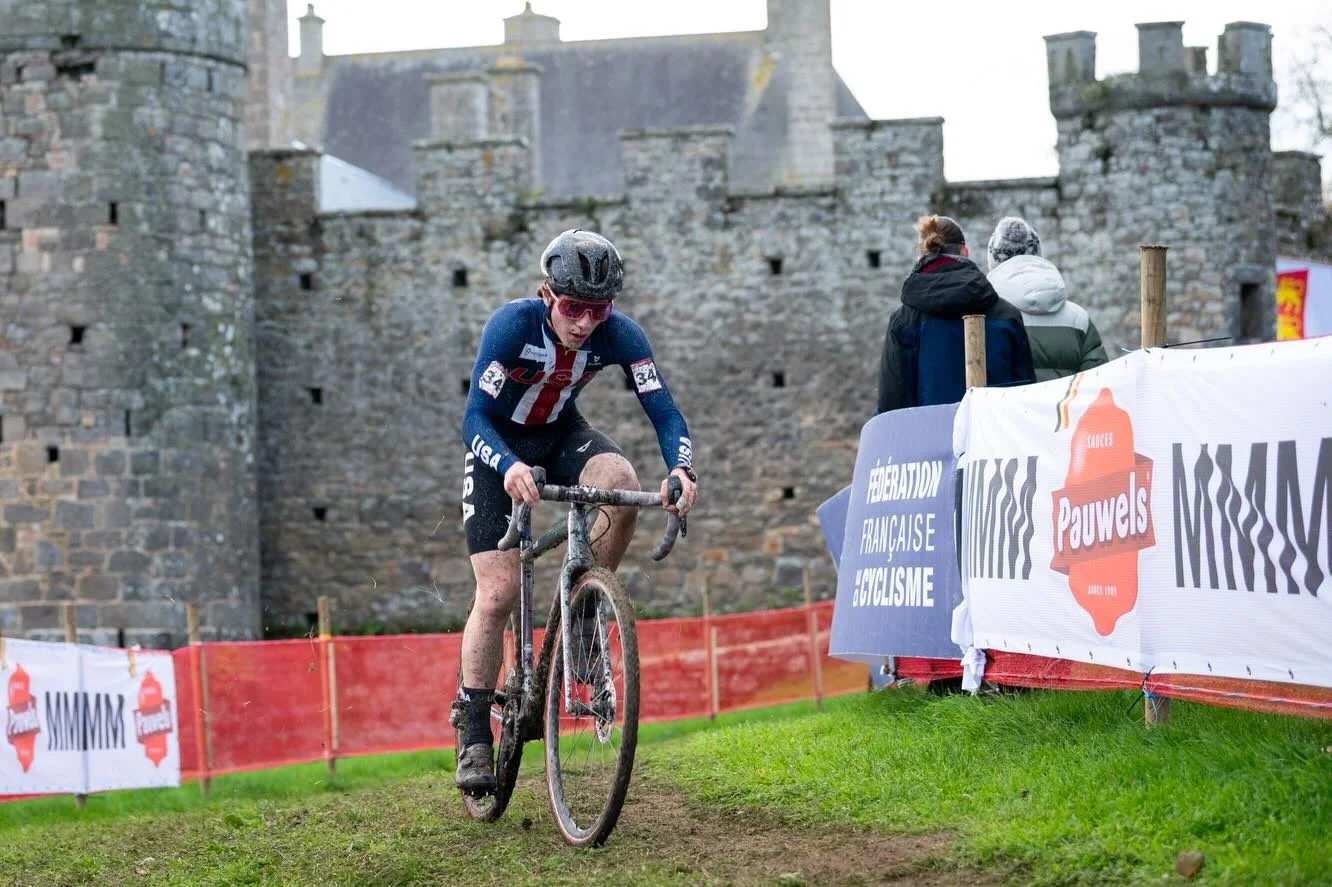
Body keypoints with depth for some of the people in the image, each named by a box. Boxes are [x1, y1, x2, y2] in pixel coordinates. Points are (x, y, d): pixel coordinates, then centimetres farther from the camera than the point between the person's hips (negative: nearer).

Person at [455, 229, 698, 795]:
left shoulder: (619, 336, -22)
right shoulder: (513, 324, -30)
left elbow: (663, 411, -22)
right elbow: (475, 417, -34)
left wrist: (681, 469, -43)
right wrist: (510, 468, -54)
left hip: (561, 434, 3)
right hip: (499, 447, -3)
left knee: (622, 484, -31)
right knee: (498, 593, -13)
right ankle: (474, 739, -4)